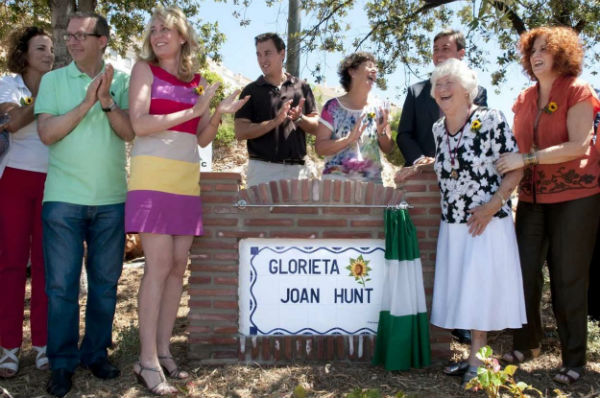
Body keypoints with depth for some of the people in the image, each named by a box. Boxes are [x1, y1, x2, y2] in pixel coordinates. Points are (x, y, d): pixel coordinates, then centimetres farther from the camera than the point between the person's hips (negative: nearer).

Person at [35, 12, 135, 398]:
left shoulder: (122, 82, 6)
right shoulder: (53, 80, 5)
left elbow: (131, 132, -4)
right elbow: (47, 133, -6)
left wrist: (106, 101, -18)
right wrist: (86, 103, -14)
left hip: (112, 199, 1)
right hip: (63, 198, -1)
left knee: (105, 282, 9)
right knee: (62, 284, 1)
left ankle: (97, 352, 24)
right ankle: (62, 362, 13)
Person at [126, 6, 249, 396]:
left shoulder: (198, 80, 14)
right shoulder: (144, 68, 3)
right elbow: (139, 124, -11)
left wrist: (218, 116, -3)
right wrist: (192, 111, -11)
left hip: (187, 180, 5)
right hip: (153, 176, -5)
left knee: (178, 266, 5)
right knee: (159, 266, -10)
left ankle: (163, 350, 15)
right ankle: (148, 361, -4)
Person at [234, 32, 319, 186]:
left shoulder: (301, 87, 12)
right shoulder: (251, 91, 6)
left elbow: (316, 127, 11)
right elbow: (240, 132, -4)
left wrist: (299, 118, -10)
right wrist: (275, 121, -15)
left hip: (297, 169, 2)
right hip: (263, 169, -2)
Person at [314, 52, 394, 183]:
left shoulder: (378, 109, 8)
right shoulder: (333, 107, -2)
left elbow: (387, 148, 10)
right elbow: (320, 148, -7)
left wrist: (382, 132, -10)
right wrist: (350, 138, -19)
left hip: (372, 180, 3)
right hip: (337, 179, -3)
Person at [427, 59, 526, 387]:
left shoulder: (491, 121, -11)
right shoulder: (438, 129, 7)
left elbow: (515, 170, -10)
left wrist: (492, 206, -17)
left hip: (487, 222, -6)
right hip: (452, 224, 6)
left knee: (480, 291, -3)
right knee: (460, 290, 8)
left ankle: (477, 364, 8)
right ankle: (474, 357, 20)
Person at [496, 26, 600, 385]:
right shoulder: (525, 99, 10)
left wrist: (526, 159, -22)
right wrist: (509, 163, -1)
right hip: (533, 197, 5)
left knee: (569, 278, 0)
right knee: (524, 271, 4)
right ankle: (526, 344, 23)